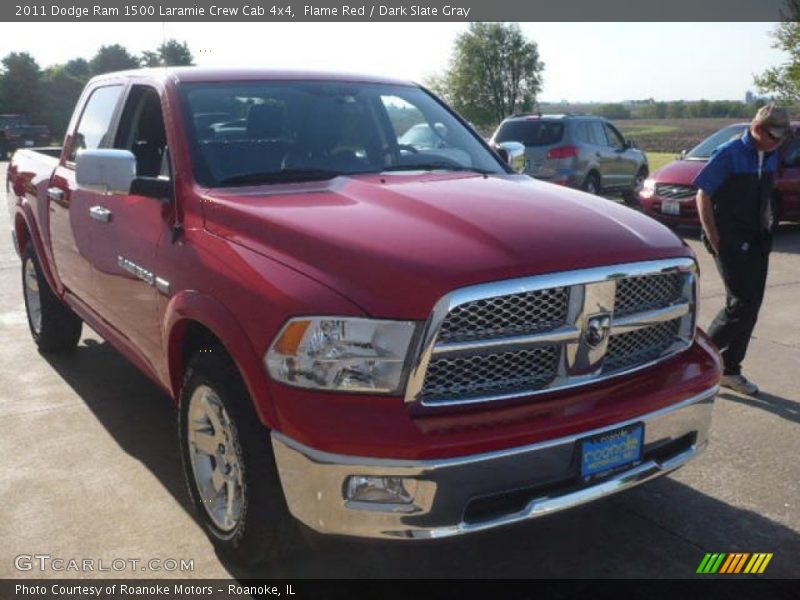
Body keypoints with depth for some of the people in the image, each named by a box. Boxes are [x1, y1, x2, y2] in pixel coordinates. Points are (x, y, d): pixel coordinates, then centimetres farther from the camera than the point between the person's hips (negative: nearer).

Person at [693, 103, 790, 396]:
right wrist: (714, 240, -14)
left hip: (756, 241, 7)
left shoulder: (770, 157, 9)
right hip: (730, 242, -7)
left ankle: (730, 370, 18)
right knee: (741, 304, -10)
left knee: (751, 306, 8)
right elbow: (703, 196, -12)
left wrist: (766, 232, 12)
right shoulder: (729, 154, -13)